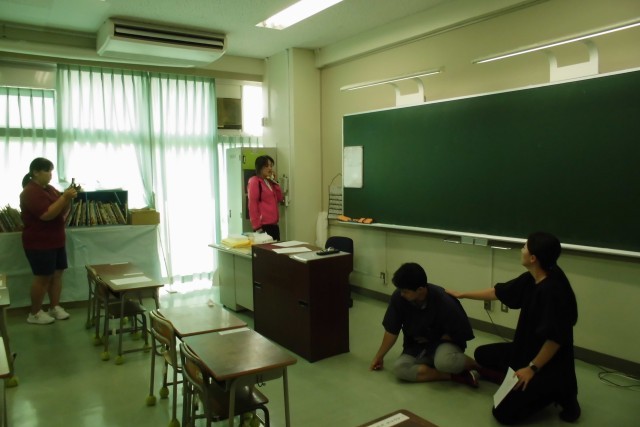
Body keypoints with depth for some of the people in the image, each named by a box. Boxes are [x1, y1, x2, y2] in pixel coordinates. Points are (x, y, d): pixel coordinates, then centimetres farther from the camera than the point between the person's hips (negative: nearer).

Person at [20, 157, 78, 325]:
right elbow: (46, 214, -27)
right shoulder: (30, 192, -17)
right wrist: (64, 197, -28)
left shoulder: (50, 189, 10)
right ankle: (34, 313, 12)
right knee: (42, 277, -1)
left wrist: (68, 198, -5)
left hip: (56, 240, 9)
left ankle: (54, 307, 21)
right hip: (39, 243, -9)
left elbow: (62, 212, 13)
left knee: (57, 273, 10)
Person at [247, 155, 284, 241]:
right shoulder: (254, 181, -8)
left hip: (274, 224, 8)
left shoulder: (270, 182, 17)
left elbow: (280, 199, 15)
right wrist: (257, 226, -17)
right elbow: (252, 205, -13)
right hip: (263, 225, -8)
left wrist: (275, 182, 8)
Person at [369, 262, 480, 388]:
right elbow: (392, 331, -5)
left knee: (444, 362, -40)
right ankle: (454, 375, -18)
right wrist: (379, 357, 3)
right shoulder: (398, 297, -20)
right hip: (416, 347, 4)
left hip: (444, 342, -4)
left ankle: (475, 365, -5)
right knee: (399, 368, -27)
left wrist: (432, 341, -7)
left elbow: (459, 333, -14)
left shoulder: (444, 301, -28)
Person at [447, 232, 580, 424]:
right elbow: (498, 292, 11)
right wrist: (461, 294, 18)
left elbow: (556, 338, -28)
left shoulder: (553, 290, -29)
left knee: (504, 413, -14)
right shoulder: (530, 279, -2)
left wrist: (532, 368, -19)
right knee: (482, 354, 17)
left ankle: (556, 391, 4)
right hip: (528, 350, 9)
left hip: (550, 364, -9)